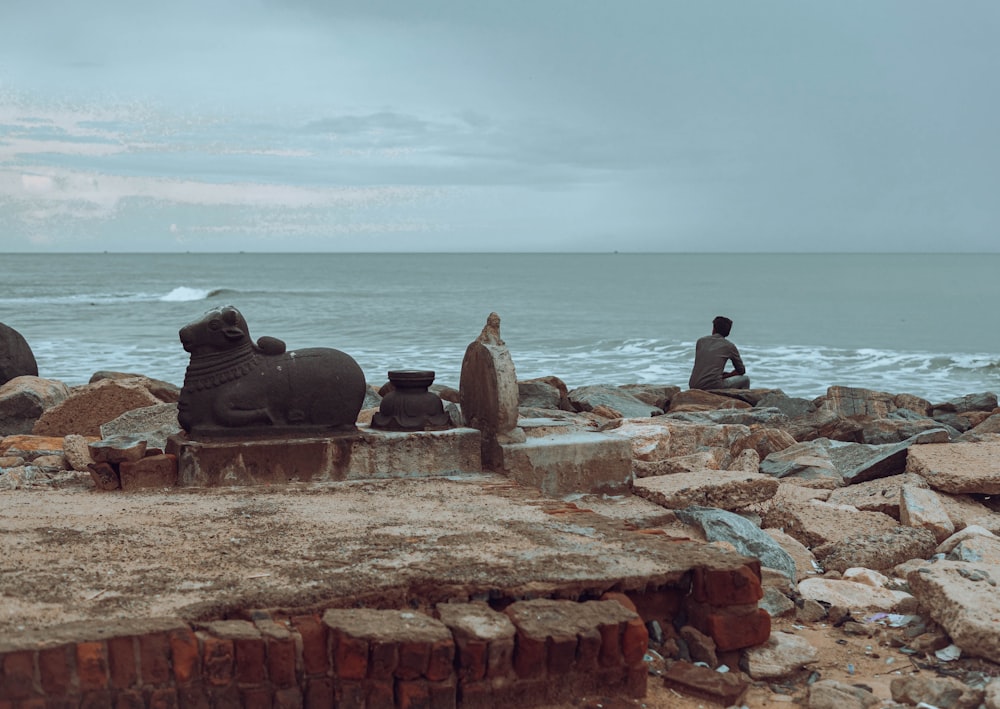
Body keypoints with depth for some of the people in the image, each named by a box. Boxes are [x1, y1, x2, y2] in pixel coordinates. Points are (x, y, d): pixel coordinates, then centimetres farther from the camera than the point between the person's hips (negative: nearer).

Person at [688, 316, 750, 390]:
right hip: (714, 387, -5)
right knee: (745, 379, 19)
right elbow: (741, 371, 16)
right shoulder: (730, 346, 6)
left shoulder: (700, 341, 15)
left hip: (693, 387, 5)